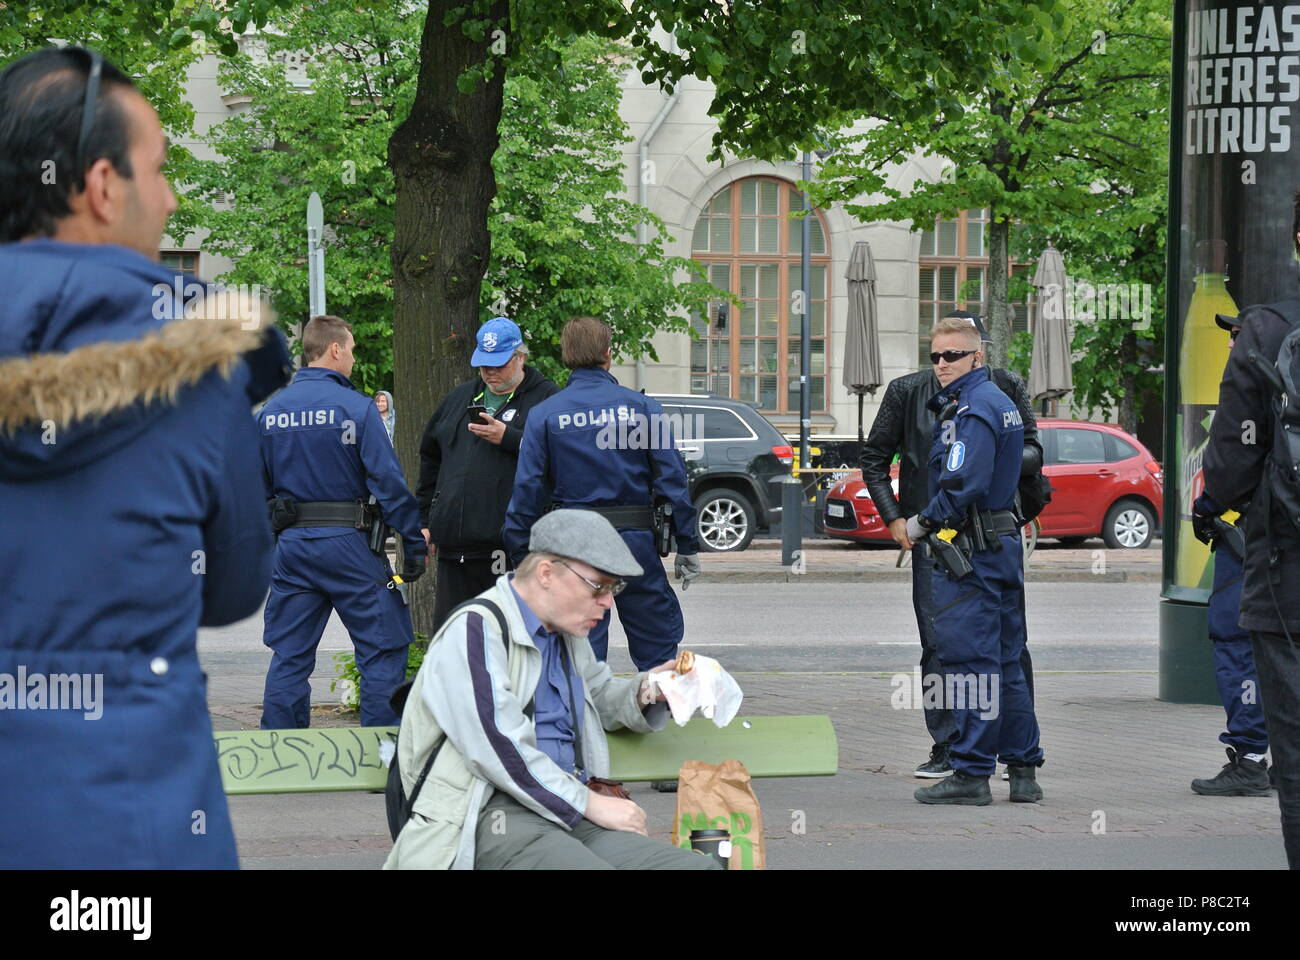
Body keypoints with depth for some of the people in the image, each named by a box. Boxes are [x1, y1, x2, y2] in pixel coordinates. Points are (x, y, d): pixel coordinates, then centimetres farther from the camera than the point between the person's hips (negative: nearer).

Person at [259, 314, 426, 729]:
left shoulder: (270, 411, 7)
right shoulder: (356, 407, -9)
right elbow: (388, 481, -12)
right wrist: (414, 546, -8)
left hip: (291, 544, 5)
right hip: (348, 541, -5)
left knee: (289, 657, 10)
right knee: (383, 651, 2)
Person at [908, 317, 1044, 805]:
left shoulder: (969, 409, -14)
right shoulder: (1001, 401, 17)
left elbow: (963, 484, -23)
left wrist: (922, 523, -11)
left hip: (970, 548, -10)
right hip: (1005, 542, 10)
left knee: (969, 659, -7)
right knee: (1005, 661, 13)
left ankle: (972, 773, -6)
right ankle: (1023, 770, 15)